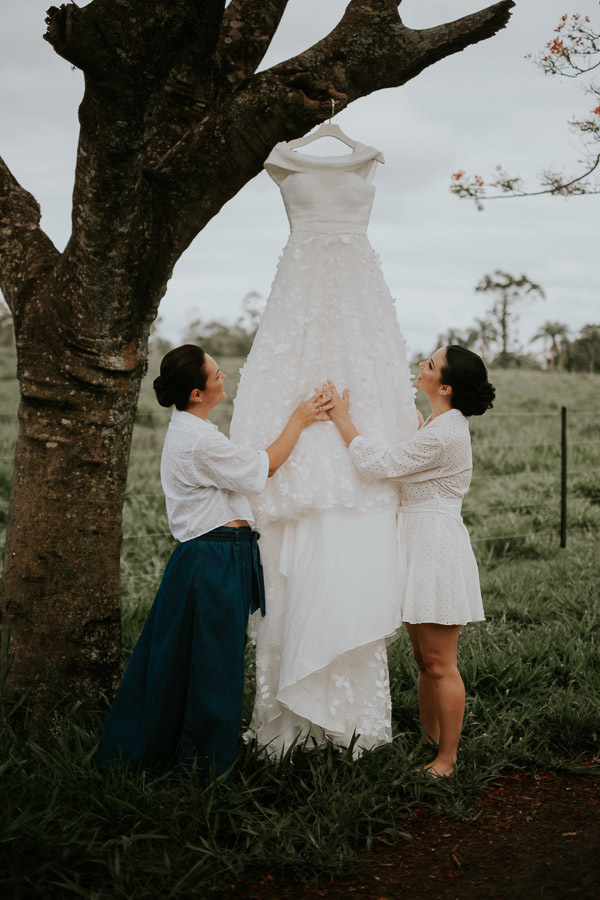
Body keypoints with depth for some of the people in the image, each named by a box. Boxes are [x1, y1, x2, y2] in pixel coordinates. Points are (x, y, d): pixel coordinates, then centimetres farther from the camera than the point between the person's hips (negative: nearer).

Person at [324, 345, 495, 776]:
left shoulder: (444, 433, -20)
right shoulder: (443, 424, 12)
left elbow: (381, 463, -21)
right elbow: (395, 459, 17)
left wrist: (343, 419, -13)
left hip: (437, 546, -10)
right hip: (419, 544, 10)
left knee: (439, 664, -1)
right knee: (426, 660, 18)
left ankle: (447, 759, 9)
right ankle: (429, 742, 29)